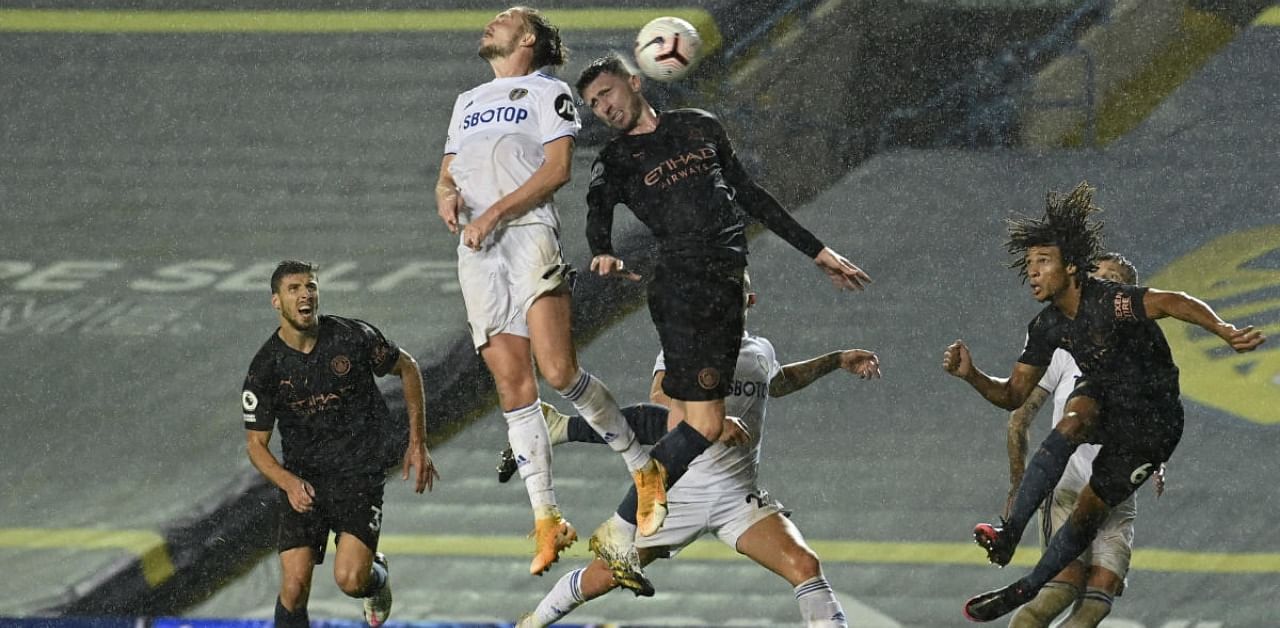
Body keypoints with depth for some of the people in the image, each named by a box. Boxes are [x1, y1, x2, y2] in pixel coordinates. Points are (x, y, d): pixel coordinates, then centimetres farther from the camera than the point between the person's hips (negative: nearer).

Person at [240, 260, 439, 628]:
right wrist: (289, 483, -21)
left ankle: (378, 575, 22)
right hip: (301, 477, 1)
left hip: (360, 473, -1)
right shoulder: (265, 368, -6)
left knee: (351, 580, -15)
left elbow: (407, 368, 10)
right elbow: (256, 444, -1)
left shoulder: (353, 337, -8)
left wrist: (418, 444, 8)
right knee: (294, 587, -11)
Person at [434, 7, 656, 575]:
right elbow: (447, 175, 26)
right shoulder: (468, 102, 28)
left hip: (527, 231, -5)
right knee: (512, 384, -4)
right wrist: (446, 197, 1)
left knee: (558, 370, -20)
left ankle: (641, 468, -5)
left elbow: (557, 168, -4)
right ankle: (547, 520, -5)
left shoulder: (547, 92, 8)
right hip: (476, 250, 5)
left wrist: (493, 213, -13)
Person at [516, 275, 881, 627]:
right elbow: (661, 400, -28)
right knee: (603, 577, 3)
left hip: (739, 497, 3)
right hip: (676, 492, -3)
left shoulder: (760, 352, 11)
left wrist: (837, 361, 34)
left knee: (804, 565, -19)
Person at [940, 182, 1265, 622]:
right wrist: (971, 376, -18)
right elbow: (1014, 395, 2)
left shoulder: (1109, 302, -27)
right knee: (1074, 421, -30)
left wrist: (1225, 333, -60)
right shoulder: (1047, 328, -5)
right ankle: (1009, 534, -34)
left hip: (1150, 418, -4)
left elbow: (1174, 303, -43)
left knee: (1089, 511, -6)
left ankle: (1028, 590, 8)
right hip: (1102, 396, 4)